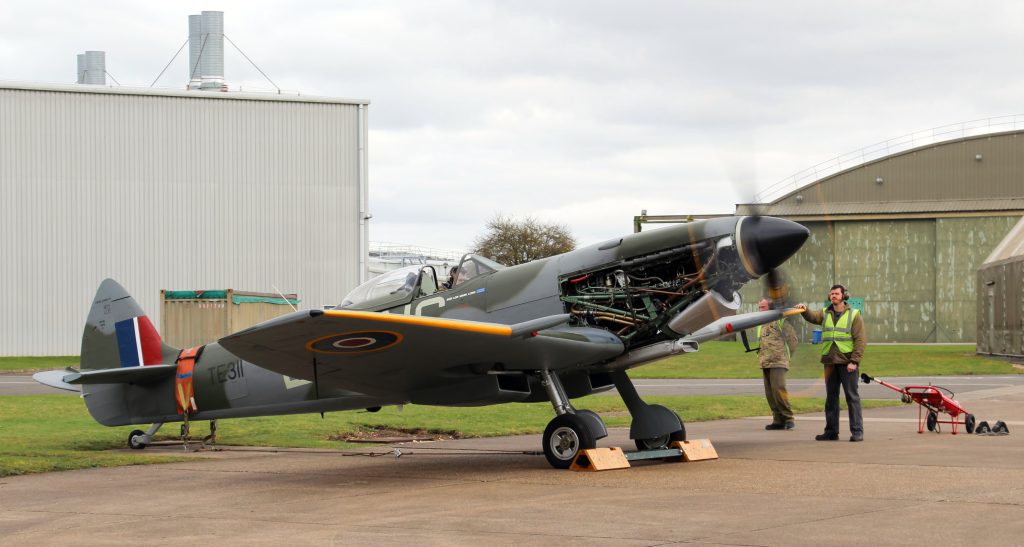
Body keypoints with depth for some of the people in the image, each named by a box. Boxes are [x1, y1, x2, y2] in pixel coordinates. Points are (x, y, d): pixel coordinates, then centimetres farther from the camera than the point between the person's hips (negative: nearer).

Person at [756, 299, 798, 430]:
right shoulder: (761, 325, 20)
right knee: (770, 393, 5)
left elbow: (792, 338, -3)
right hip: (765, 364, 8)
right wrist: (760, 355, 16)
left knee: (779, 389, -18)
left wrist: (787, 354, 1)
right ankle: (778, 420, 9)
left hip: (778, 362, -8)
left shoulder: (780, 321, -3)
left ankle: (788, 418, -11)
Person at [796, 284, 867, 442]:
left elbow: (860, 340, -5)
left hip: (847, 362, -5)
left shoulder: (854, 315, 0)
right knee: (831, 397, 9)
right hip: (830, 363, 5)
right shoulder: (825, 314, 13)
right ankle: (831, 431, 14)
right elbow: (813, 317, -7)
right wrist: (804, 310, -29)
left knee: (852, 396, -4)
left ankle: (857, 432, -2)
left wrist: (854, 361, -14)